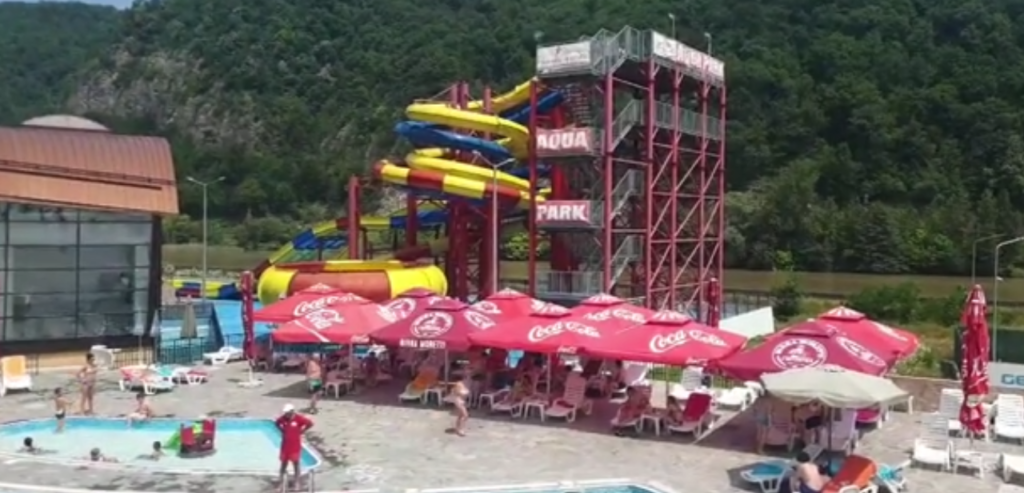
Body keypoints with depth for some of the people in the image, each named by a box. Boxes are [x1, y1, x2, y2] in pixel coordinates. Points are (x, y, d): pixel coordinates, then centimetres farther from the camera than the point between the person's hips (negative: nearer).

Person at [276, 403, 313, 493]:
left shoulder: (299, 418, -19)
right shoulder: (282, 418, -8)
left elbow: (310, 424, -11)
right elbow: (277, 423, 14)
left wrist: (301, 431, -9)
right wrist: (282, 430, 2)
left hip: (295, 445, -3)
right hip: (285, 445, 3)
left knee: (296, 464, 8)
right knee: (283, 464, 9)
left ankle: (297, 483, 22)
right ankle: (283, 484, 20)